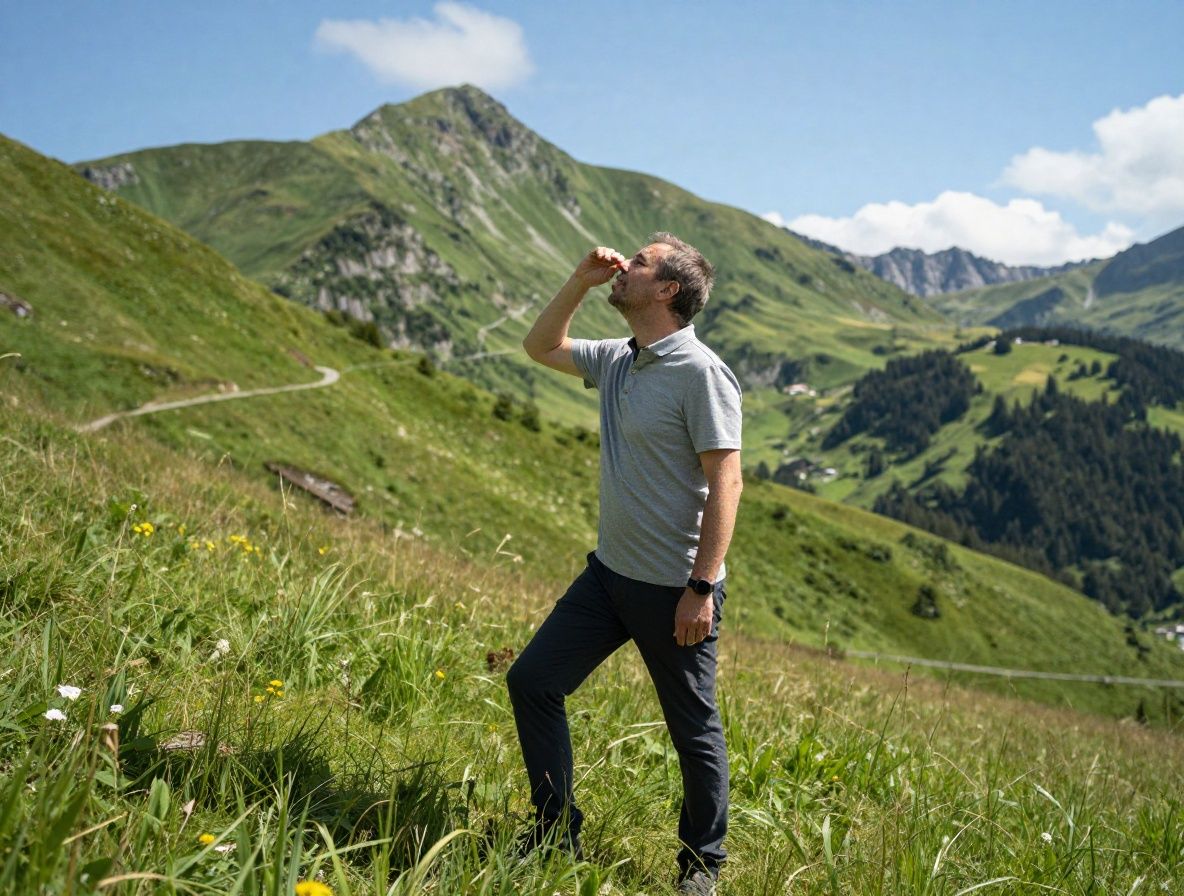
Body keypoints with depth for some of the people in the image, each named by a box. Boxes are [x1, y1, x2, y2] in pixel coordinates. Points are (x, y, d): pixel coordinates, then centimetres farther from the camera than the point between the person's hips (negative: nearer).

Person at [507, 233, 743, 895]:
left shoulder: (701, 373, -17)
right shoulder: (618, 360, 8)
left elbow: (726, 483, -20)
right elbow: (542, 346, 23)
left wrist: (701, 588, -23)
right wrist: (582, 281, 8)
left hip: (674, 590, -8)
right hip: (609, 572, 8)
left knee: (695, 730, 7)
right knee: (532, 681, 8)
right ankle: (558, 836, 21)